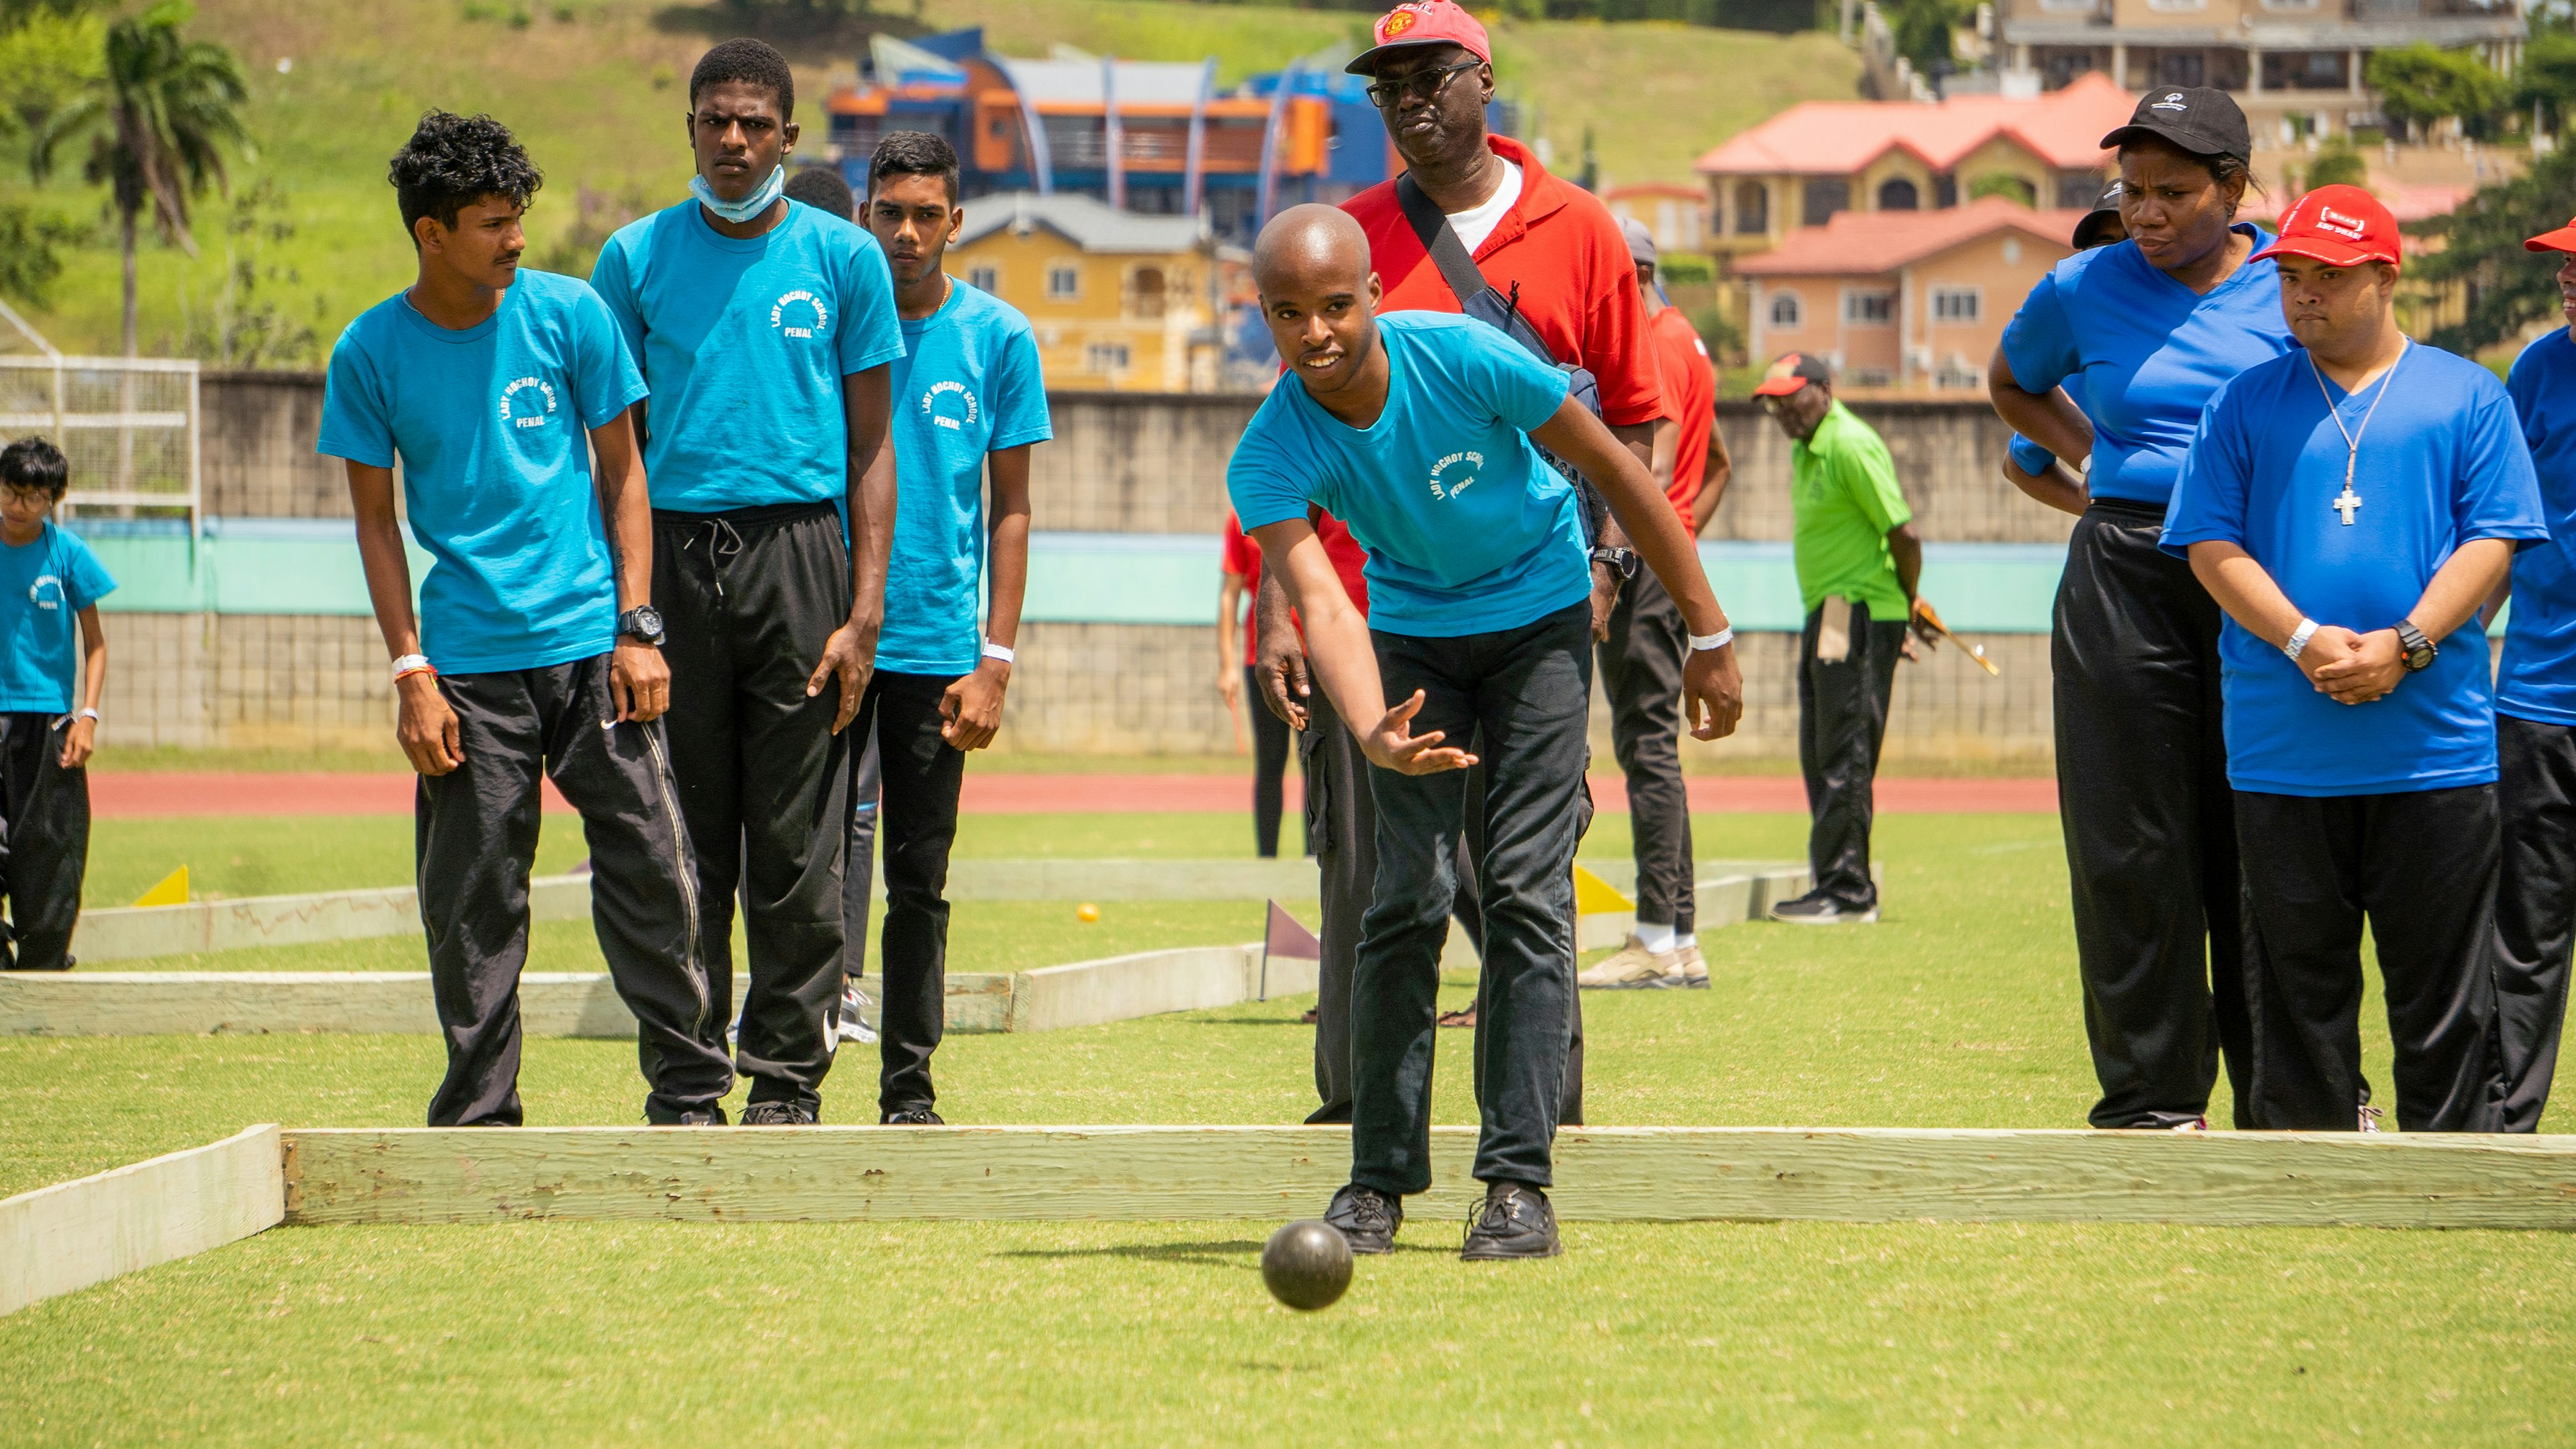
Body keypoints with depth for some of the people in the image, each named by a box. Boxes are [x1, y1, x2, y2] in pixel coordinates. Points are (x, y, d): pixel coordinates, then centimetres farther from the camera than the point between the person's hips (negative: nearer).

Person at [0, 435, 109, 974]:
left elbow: (94, 642, 5)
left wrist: (87, 716, -5)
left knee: (48, 846, -1)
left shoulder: (68, 555, 0)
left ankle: (43, 963, 5)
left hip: (48, 716, -1)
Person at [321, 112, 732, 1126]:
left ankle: (690, 1097, 8)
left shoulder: (568, 315, 2)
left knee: (647, 870, -3)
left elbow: (622, 475, 8)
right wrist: (412, 673, -2)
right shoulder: (370, 354, 1)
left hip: (591, 649, 0)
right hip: (468, 661, 0)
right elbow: (377, 518, 7)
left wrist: (637, 631, -1)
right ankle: (478, 1119, 10)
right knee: (473, 900, 0)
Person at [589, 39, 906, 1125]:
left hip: (798, 550, -1)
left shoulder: (843, 260, 7)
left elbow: (871, 449, 7)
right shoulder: (636, 258, 9)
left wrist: (864, 611, -3)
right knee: (683, 841, 2)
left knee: (798, 843, -1)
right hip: (672, 555, 1)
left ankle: (787, 1078, 5)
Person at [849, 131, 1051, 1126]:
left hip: (937, 648, 0)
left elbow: (1010, 510, 6)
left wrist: (994, 661, -2)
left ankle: (910, 1090, 9)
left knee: (919, 882, 4)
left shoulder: (998, 338, 3)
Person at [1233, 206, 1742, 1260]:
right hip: (1412, 632, 2)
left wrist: (1708, 635, -12)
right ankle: (1380, 1181, 2)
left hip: (1540, 614, -2)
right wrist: (1372, 733, -58)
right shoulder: (1269, 458, -24)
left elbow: (1618, 472, -16)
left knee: (1526, 890, -11)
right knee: (1407, 899, -6)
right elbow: (1321, 601, -38)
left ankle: (1519, 1181, -12)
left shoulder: (1464, 359, -28)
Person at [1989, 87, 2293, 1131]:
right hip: (2124, 571, 1)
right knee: (2135, 842, 1)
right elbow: (2012, 388, 25)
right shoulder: (2082, 292, 5)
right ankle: (2152, 1095, 7)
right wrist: (2107, 464, 11)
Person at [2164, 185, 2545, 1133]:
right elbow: (2210, 544, 4)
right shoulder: (2246, 403, 11)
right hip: (2284, 744, 1)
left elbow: (2494, 539, 1)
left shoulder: (2467, 397, 9)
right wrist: (2303, 642, -12)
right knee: (2299, 973, 3)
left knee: (2443, 977, 0)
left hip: (2435, 741, -1)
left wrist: (2404, 646, -13)